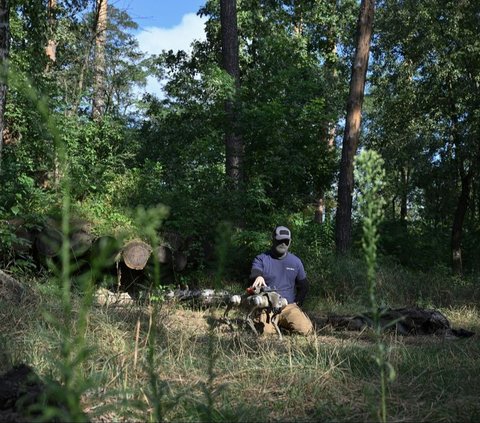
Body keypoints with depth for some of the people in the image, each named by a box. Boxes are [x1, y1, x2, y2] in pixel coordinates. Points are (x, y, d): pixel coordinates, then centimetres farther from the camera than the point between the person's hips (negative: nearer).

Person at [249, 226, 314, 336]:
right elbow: (254, 273, -20)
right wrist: (258, 277, -45)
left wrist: (296, 303, 9)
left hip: (289, 306, 3)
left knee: (306, 330, -20)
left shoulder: (296, 261, 12)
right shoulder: (261, 259, 1)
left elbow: (303, 286, 23)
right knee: (266, 331, -29)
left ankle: (283, 324, 12)